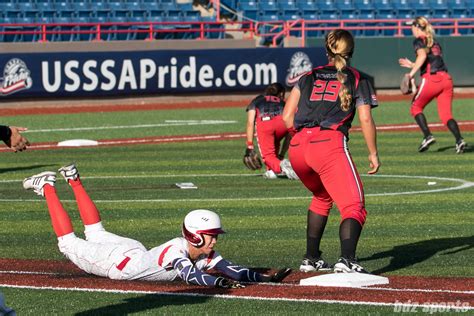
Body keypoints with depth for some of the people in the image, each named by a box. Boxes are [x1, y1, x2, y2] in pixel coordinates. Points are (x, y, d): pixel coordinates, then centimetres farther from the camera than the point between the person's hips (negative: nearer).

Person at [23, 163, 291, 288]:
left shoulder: (206, 254, -16)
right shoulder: (176, 250, -39)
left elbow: (232, 270, -23)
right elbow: (191, 277, -55)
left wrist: (267, 278, -34)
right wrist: (221, 282, -66)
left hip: (135, 253, 7)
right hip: (115, 262, -7)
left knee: (95, 234, 32)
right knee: (70, 243, 13)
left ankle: (74, 180, 45)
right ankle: (48, 187, 26)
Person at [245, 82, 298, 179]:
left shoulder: (257, 100, 36)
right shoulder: (283, 102, 39)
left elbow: (250, 123, 18)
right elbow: (289, 133, 34)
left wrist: (250, 146, 14)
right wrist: (282, 154, 39)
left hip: (264, 122, -2)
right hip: (282, 123, 2)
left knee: (268, 156, 4)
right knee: (275, 141, 32)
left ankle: (280, 165, -27)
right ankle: (271, 170, 17)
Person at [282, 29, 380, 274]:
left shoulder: (309, 77, 23)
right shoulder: (357, 79, 15)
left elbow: (287, 117, 15)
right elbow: (365, 119, 4)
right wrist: (373, 154, 12)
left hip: (297, 146, 5)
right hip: (330, 143, -5)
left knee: (322, 197, 30)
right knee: (353, 206, -9)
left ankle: (311, 259, 28)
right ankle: (346, 259, -36)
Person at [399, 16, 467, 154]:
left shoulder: (419, 40, 5)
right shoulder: (435, 43, 27)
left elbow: (423, 56, -16)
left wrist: (411, 73, -18)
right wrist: (412, 65, 40)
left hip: (431, 79, -6)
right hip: (446, 79, 6)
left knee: (416, 107, 13)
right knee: (446, 114, 3)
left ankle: (427, 136, -4)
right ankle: (459, 140, -20)